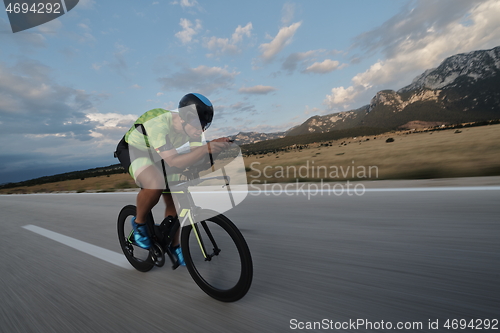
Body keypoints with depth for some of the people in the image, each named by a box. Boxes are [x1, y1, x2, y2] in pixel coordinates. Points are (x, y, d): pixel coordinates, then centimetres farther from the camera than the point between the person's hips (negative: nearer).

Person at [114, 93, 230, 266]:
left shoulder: (191, 127, -19)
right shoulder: (158, 122, -38)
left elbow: (199, 153, -19)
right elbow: (174, 162, -46)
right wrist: (207, 148, -57)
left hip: (154, 154, 6)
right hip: (132, 150, -5)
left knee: (174, 200, -3)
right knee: (155, 185, -36)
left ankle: (174, 245, 19)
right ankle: (139, 222, -4)